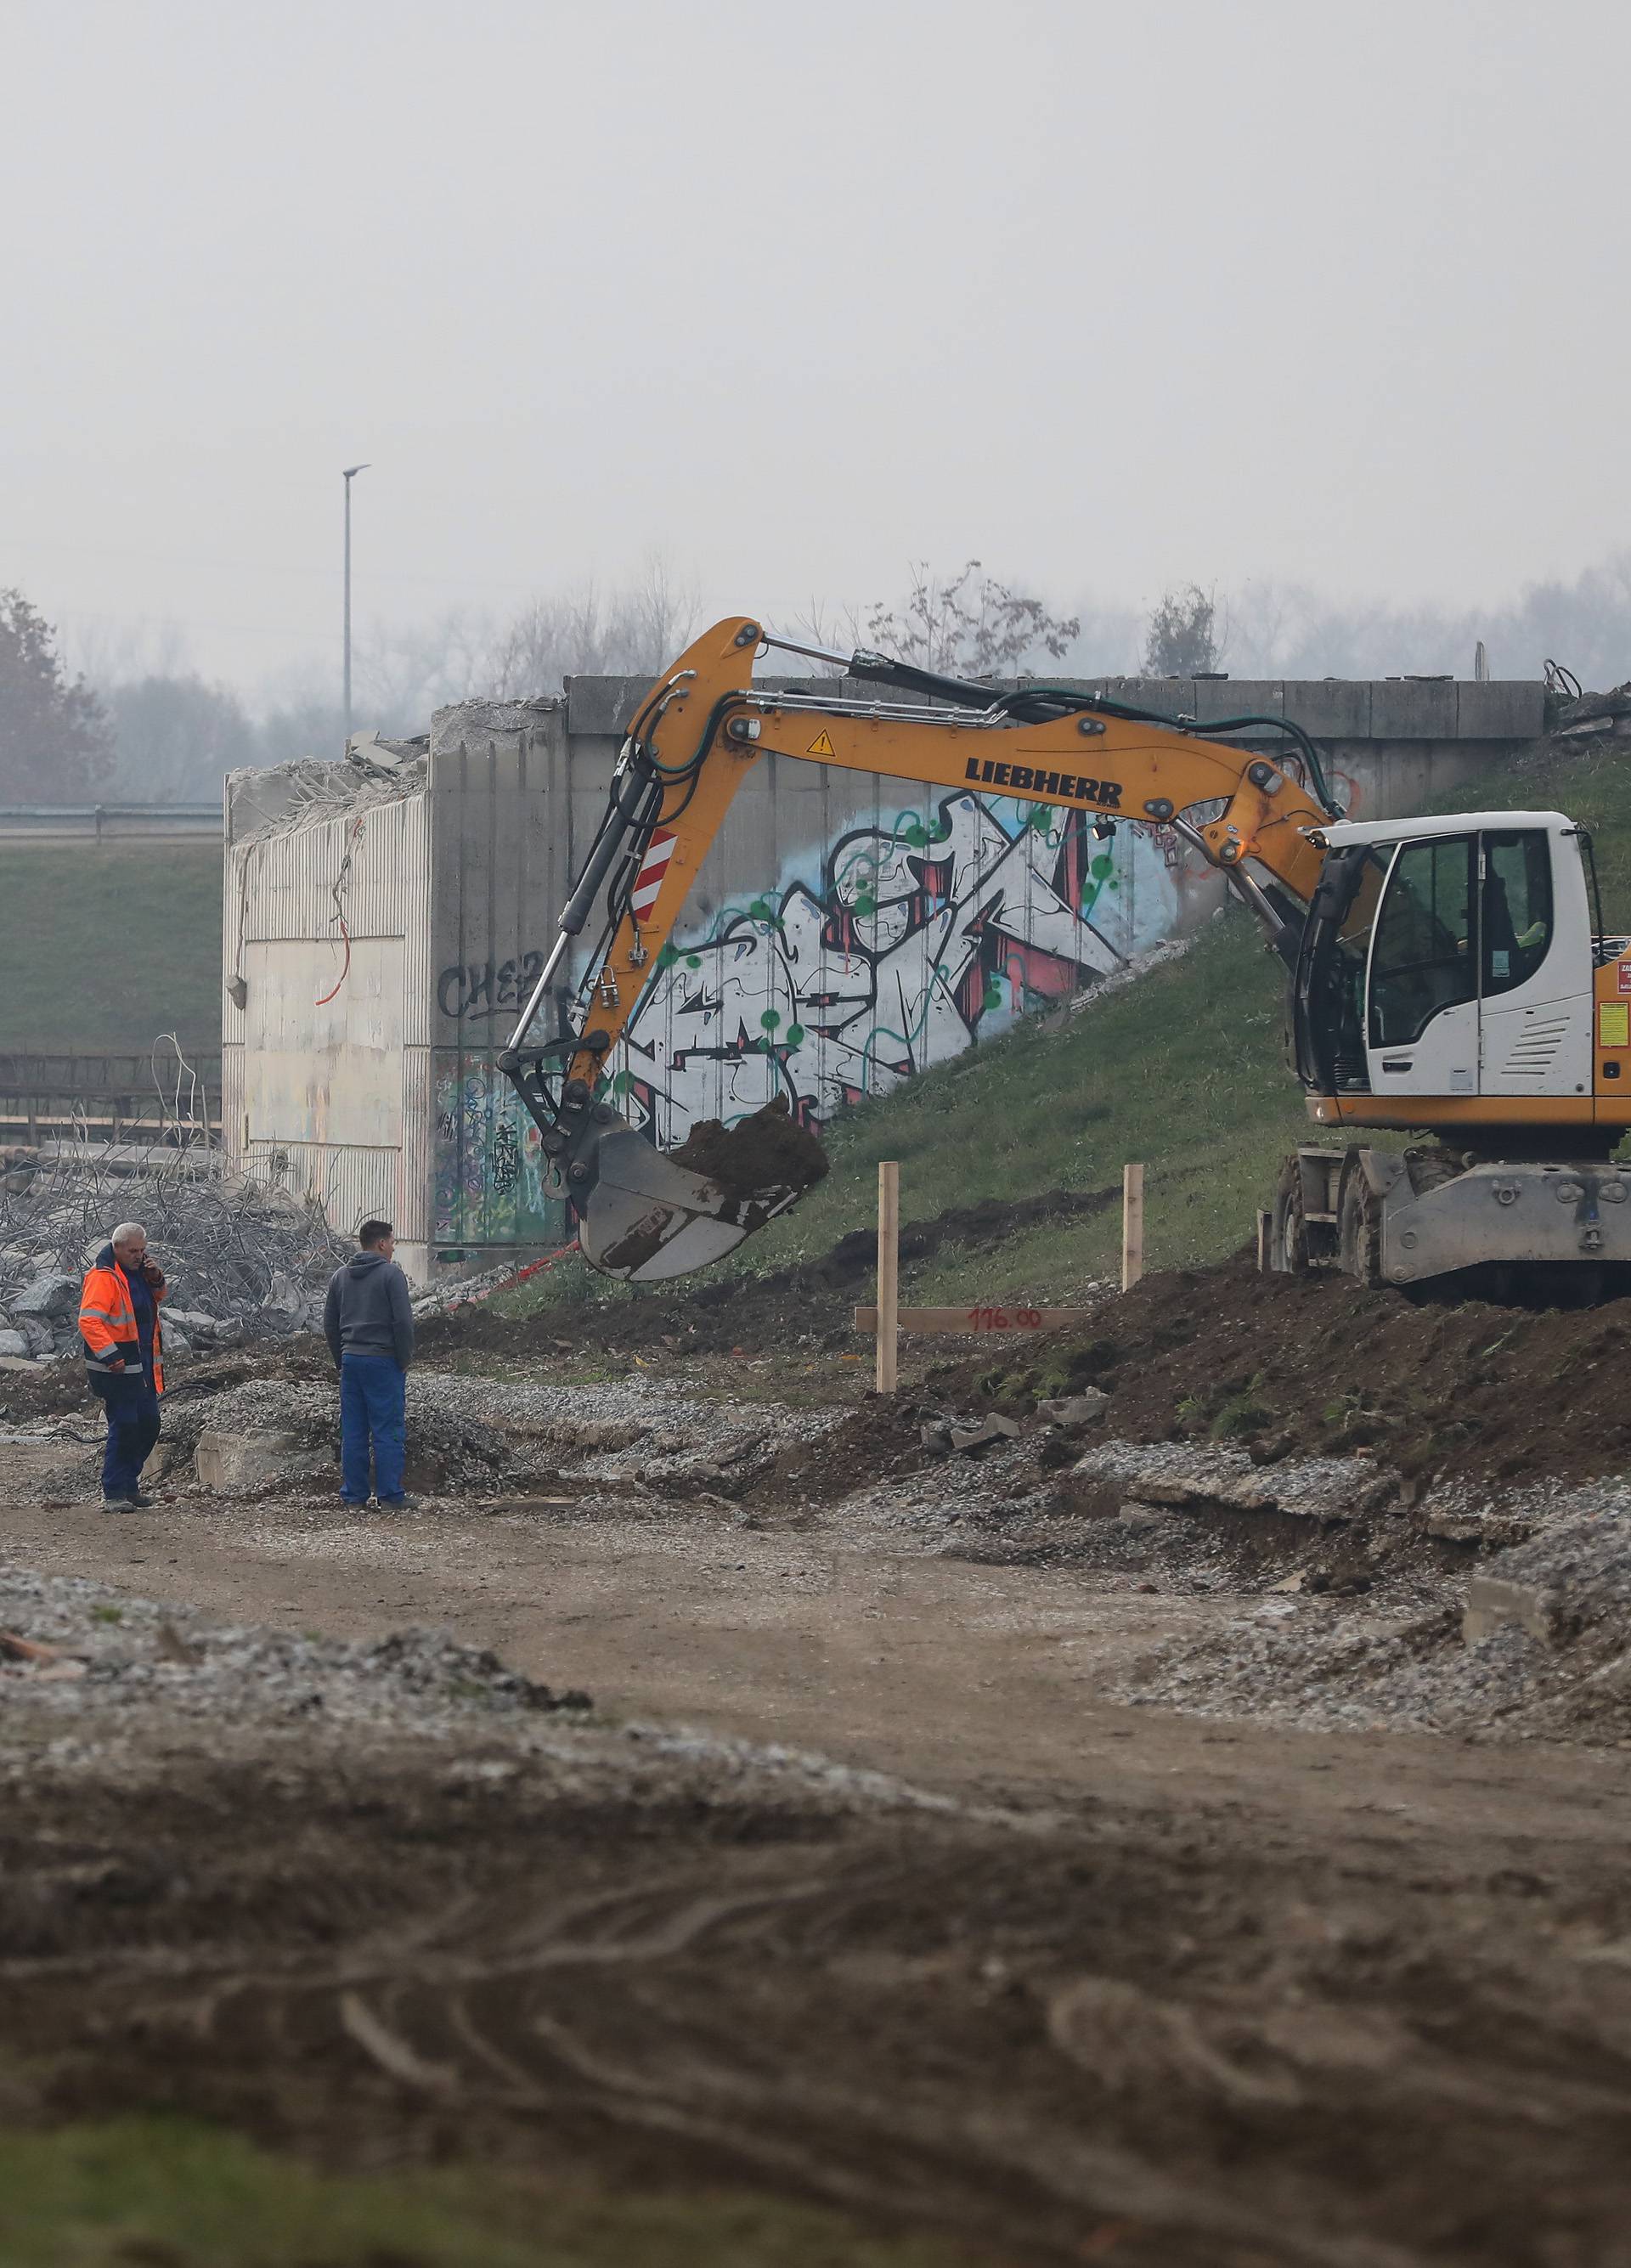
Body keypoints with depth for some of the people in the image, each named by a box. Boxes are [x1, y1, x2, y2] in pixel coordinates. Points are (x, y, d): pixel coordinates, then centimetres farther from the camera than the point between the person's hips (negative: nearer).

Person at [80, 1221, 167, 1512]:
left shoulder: (137, 1268, 9)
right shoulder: (103, 1276, -17)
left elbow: (157, 1297, 25)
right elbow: (89, 1320, -25)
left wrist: (155, 1279, 2)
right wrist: (111, 1357, -29)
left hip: (143, 1363, 9)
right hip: (118, 1367, -9)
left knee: (149, 1424, 13)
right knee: (124, 1426, -10)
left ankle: (129, 1485, 25)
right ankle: (114, 1495, -6)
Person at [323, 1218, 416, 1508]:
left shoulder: (340, 1276, 11)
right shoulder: (391, 1274, -9)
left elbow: (330, 1324, 14)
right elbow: (403, 1321, -14)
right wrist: (404, 1359, -4)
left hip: (351, 1360, 6)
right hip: (384, 1361, -6)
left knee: (353, 1431, 8)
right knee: (388, 1430, -2)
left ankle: (353, 1494, 10)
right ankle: (390, 1495, -2)